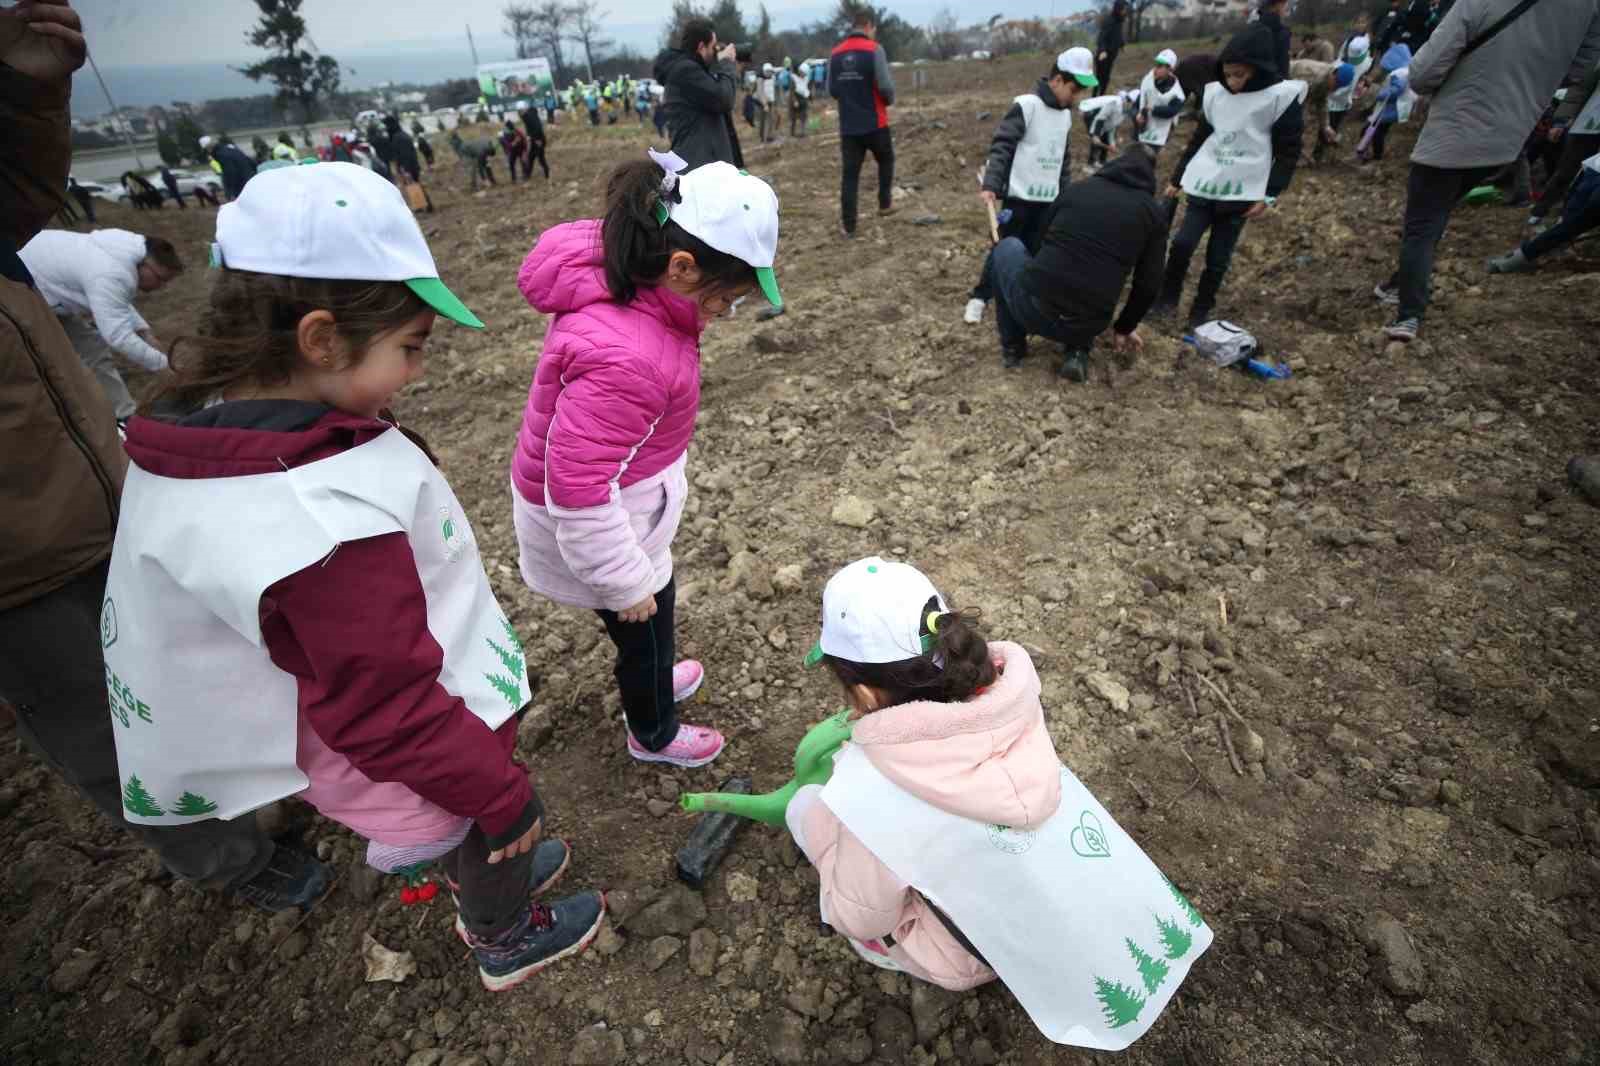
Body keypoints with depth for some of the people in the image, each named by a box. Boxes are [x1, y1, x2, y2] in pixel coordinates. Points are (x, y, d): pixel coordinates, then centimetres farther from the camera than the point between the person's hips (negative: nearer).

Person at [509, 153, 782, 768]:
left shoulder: (621, 274, -10)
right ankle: (653, 734, 47)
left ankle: (650, 683, 60)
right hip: (601, 522, -8)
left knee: (647, 626, 30)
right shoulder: (622, 358, -38)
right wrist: (627, 583, -19)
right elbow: (579, 491, -32)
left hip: (607, 494, 8)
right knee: (644, 626, 18)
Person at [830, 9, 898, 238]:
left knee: (850, 174, 5)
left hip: (847, 126, 4)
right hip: (875, 123, -3)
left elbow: (831, 90, 8)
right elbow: (886, 85, -15)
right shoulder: (874, 49, -10)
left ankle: (848, 225, 2)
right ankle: (885, 204, 28)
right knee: (885, 161, 22)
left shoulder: (835, 53, 5)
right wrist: (888, 100, 6)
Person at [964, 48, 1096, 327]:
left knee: (1035, 254, 7)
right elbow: (1001, 146, -17)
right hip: (1019, 197, -6)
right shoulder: (1027, 105, -11)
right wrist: (990, 185, -27)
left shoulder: (1066, 114, 12)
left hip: (1048, 200, 7)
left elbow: (1064, 161, 20)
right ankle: (979, 297, 14)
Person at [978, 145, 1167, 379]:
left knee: (1008, 247, 29)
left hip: (1033, 310, -1)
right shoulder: (1154, 213, 9)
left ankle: (1012, 347, 25)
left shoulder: (1075, 189, 14)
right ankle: (1077, 351, 14)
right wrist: (1125, 328, 26)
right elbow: (1148, 285, 9)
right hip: (1087, 325, 1)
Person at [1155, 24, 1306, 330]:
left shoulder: (1282, 97, -8)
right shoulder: (1216, 93, 3)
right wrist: (1176, 179, 18)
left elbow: (1288, 153, -4)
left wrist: (1269, 195, -11)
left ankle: (1201, 311, 17)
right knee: (1182, 244, -8)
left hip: (1241, 193, -3)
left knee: (1218, 259, 1)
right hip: (1203, 186, 3)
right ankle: (1168, 298, 12)